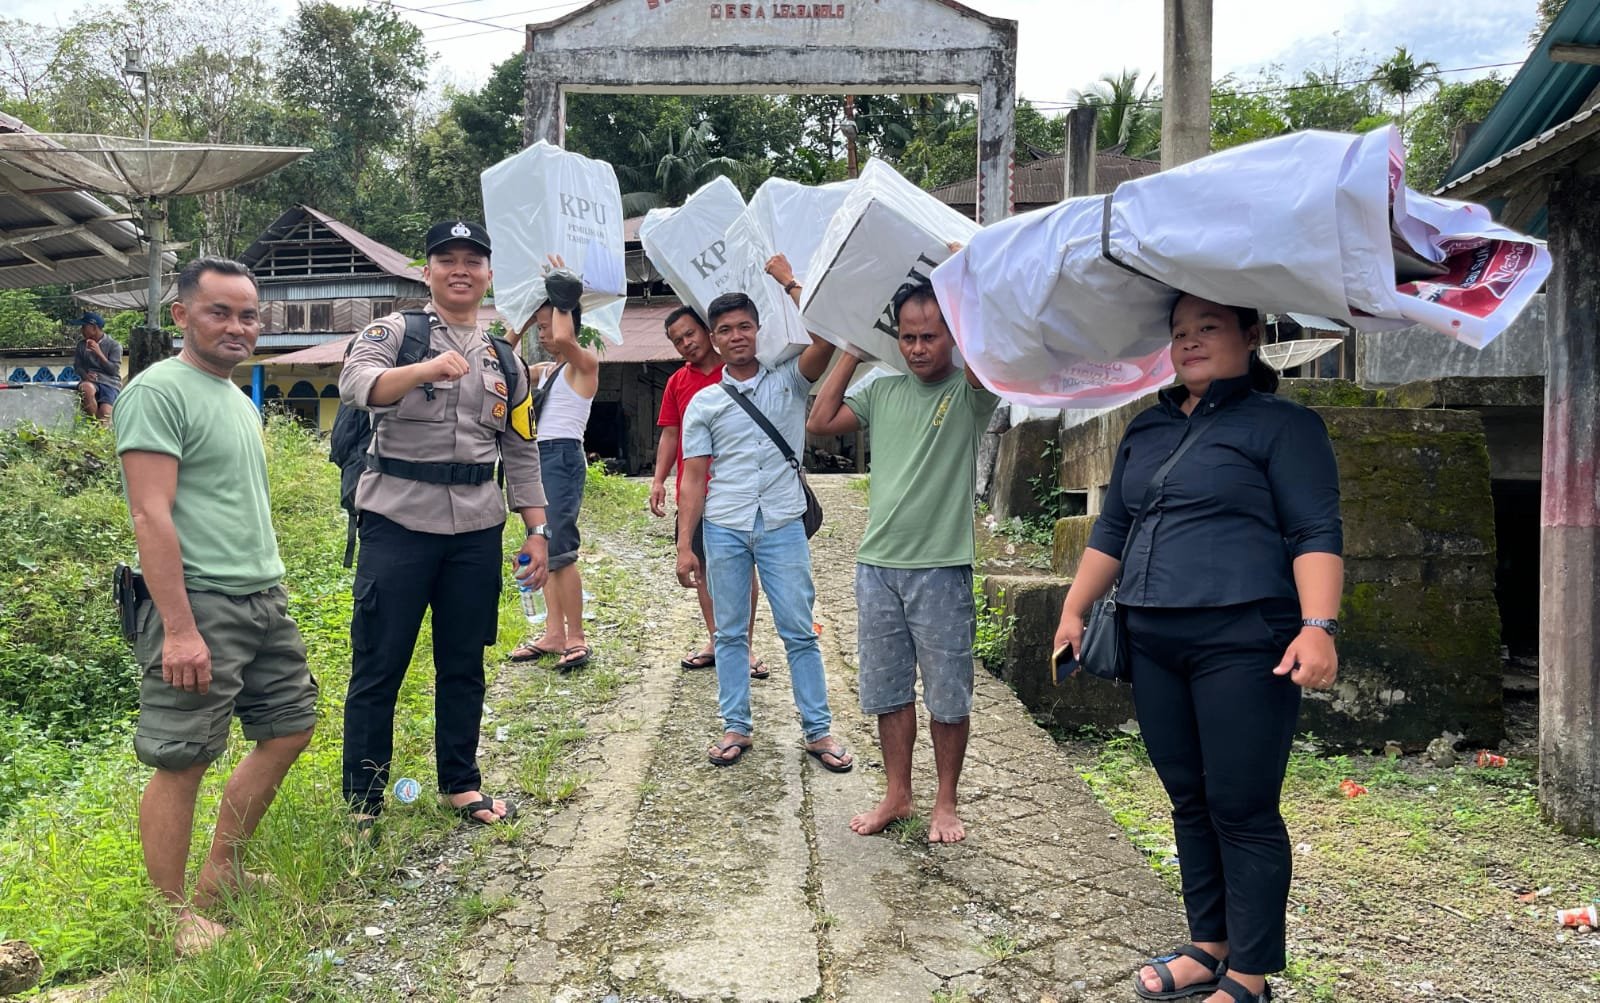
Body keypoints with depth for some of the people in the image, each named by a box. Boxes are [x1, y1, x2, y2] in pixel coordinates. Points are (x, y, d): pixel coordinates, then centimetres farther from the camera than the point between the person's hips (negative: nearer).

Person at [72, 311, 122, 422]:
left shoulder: (114, 345, 3)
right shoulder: (81, 344, 15)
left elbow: (114, 370, -5)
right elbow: (77, 365, 15)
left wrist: (99, 353, -15)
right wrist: (84, 375, -8)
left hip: (110, 383, -3)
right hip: (90, 381, 3)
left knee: (105, 414, -32)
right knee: (86, 388, -38)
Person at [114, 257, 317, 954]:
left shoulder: (240, 401, 17)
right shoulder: (159, 390, -10)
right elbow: (152, 516, -18)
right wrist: (179, 629, -22)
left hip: (265, 600, 10)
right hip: (199, 606, -9)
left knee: (288, 729, 15)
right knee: (182, 762, -2)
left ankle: (220, 876, 29)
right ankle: (175, 917, 11)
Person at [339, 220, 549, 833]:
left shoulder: (503, 357, 14)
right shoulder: (394, 332, 1)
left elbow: (521, 452, 16)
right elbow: (355, 384, -21)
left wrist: (537, 531, 10)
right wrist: (428, 368, -38)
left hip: (477, 530, 4)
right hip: (399, 523, -4)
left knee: (464, 664, 13)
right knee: (378, 666, 2)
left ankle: (461, 784, 27)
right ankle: (361, 801, 14)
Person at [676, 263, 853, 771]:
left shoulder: (788, 380, 5)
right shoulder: (703, 403, 7)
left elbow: (826, 337, -14)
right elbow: (694, 479, 6)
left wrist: (791, 283, -9)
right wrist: (684, 546, 1)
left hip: (782, 525, -1)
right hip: (724, 529, 2)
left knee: (799, 631, 1)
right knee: (730, 633, 8)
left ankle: (818, 730, 10)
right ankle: (736, 728, 19)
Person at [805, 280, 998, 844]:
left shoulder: (969, 392, -5)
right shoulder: (882, 391, 8)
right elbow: (819, 423, 4)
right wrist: (854, 351, 3)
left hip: (941, 569, -4)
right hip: (876, 565, 4)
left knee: (948, 696, 6)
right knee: (888, 690, 13)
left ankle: (946, 803, 23)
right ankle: (897, 796, 28)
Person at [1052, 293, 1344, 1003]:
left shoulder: (1281, 425, -1)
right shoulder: (1146, 430, 17)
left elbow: (1316, 533, -9)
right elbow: (1111, 531, 22)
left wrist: (1318, 626, -20)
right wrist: (1074, 610, 18)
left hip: (1243, 644, -6)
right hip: (1154, 646, 6)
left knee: (1243, 811, -2)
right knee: (1190, 804, 13)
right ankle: (1209, 945, 26)